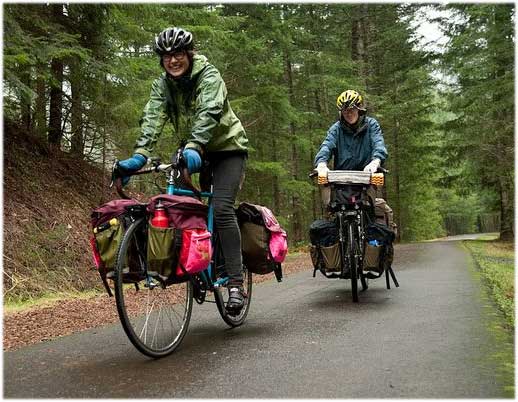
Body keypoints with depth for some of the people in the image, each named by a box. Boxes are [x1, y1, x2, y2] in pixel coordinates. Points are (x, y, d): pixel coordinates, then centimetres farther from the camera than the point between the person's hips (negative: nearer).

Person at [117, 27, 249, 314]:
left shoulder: (209, 76, -19)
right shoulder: (162, 85, -3)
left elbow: (208, 113, -36)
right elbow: (152, 119, -18)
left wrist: (193, 147, -53)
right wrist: (139, 156, -34)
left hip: (227, 148, -7)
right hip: (196, 152, 7)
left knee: (221, 208, -22)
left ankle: (236, 284, -21)